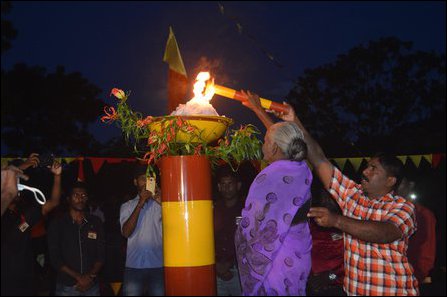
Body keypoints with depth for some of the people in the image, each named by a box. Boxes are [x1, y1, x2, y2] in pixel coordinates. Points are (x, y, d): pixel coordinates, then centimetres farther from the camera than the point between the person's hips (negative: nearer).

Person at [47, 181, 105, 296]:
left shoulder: (96, 223, 7)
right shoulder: (57, 224, 0)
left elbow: (101, 254, 5)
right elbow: (55, 258, -6)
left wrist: (90, 276, -10)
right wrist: (78, 277, -13)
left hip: (91, 285, 2)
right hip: (66, 286, -2)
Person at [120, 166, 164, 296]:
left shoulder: (160, 204, 7)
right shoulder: (127, 206, 10)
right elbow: (126, 232, -5)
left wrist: (163, 204, -15)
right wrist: (140, 204, -11)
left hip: (158, 265, 0)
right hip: (134, 266, 0)